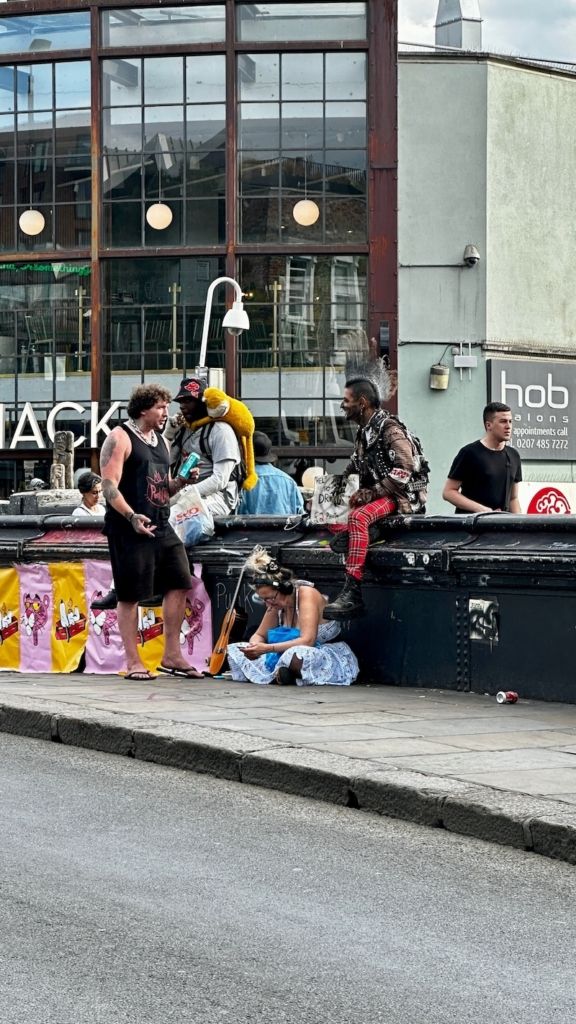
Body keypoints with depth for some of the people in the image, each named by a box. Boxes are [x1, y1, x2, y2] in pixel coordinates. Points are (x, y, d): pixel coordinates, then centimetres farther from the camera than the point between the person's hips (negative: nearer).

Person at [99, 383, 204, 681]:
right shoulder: (120, 438, -5)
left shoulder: (161, 441, 19)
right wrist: (132, 516, -26)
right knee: (130, 595, -2)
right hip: (129, 529, -8)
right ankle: (133, 663, 3)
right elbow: (109, 485, -13)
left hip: (161, 527, 8)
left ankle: (172, 656, 9)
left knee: (179, 584, 1)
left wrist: (182, 481, 4)